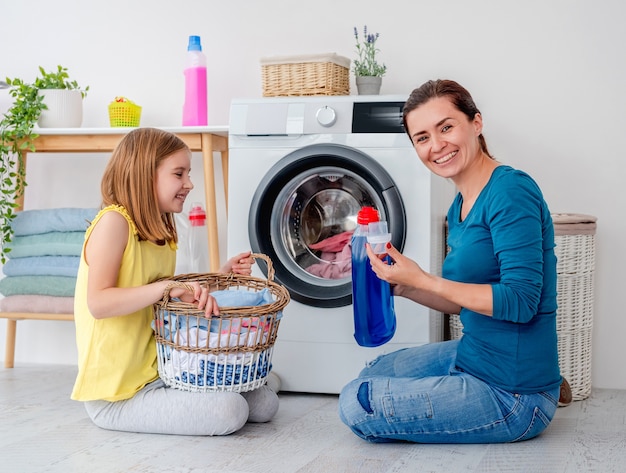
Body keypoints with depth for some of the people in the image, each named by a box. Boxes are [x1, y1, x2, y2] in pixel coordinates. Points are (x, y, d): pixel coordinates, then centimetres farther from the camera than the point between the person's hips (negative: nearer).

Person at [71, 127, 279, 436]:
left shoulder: (161, 234, 12)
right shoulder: (113, 221, -14)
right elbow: (98, 303, -24)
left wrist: (221, 275, 10)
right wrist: (167, 287, -33)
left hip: (162, 369, 8)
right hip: (117, 391, -8)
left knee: (264, 403, 0)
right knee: (230, 411, -22)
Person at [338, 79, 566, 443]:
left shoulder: (511, 191, -20)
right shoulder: (461, 207, 8)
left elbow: (520, 301, -25)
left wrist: (422, 279, -21)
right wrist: (403, 286, 1)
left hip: (514, 392, -10)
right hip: (473, 355, 10)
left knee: (357, 405, -8)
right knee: (375, 373, 27)